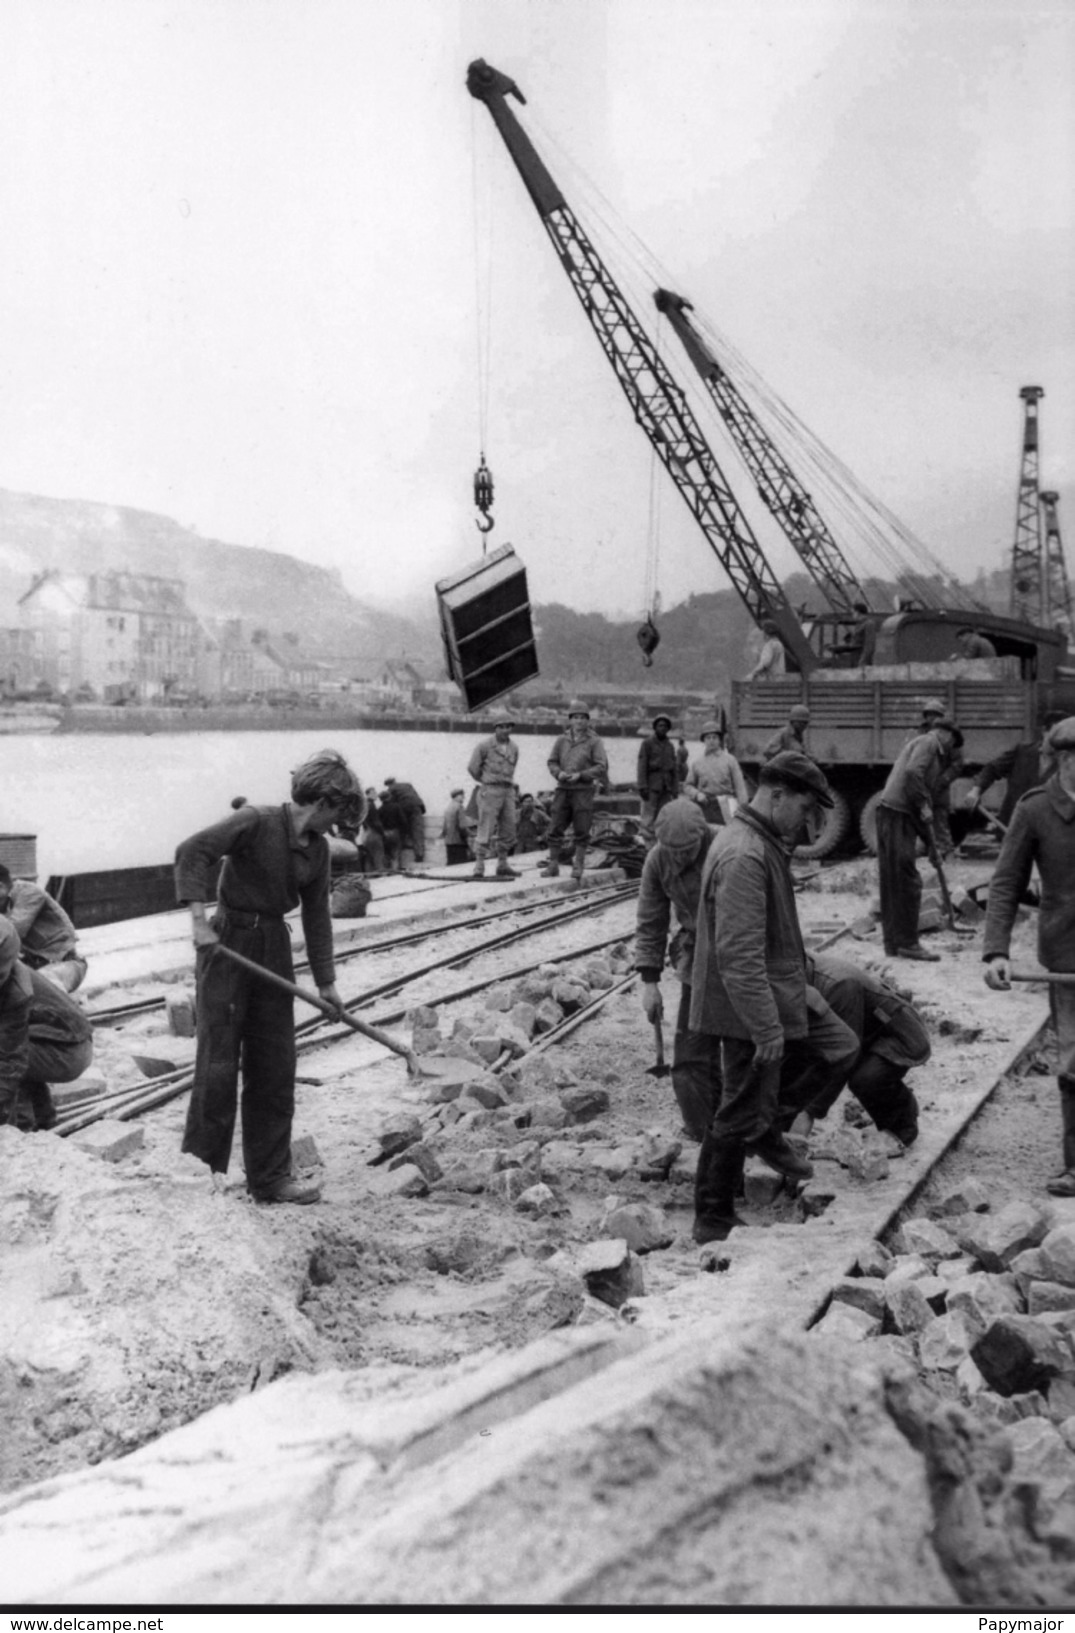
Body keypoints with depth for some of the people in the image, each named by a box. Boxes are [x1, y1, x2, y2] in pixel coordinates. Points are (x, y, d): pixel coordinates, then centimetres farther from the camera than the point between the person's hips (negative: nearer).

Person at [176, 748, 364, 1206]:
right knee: (219, 1060, -4)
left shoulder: (317, 849, 6)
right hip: (227, 942, -7)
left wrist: (325, 980, 11)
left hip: (274, 947, 7)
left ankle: (269, 1178, 18)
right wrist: (198, 917, -29)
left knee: (275, 1066, 8)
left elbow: (316, 915, 11)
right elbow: (192, 851, -22)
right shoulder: (257, 822, -14)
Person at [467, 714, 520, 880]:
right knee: (486, 830, -8)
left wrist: (507, 782, 12)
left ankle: (503, 865, 17)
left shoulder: (514, 748, 11)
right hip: (490, 791, -6)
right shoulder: (485, 745, -6)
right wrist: (486, 781, 10)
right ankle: (479, 867, -6)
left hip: (508, 791, 6)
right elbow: (473, 767, -1)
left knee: (508, 830, 8)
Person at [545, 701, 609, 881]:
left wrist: (580, 775, -16)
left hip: (583, 790, -3)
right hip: (563, 790, 3)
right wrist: (559, 773, -10)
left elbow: (602, 766, -7)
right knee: (554, 829, 2)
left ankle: (578, 865, 10)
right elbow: (552, 761, 11)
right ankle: (553, 865, 9)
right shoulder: (561, 740, 8)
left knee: (581, 831, 1)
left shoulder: (594, 741, -1)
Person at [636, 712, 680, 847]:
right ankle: (649, 847, -5)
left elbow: (674, 768, 16)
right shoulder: (647, 743, 2)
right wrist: (642, 786, -13)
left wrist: (675, 789, 9)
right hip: (651, 786, -5)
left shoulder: (670, 746, 16)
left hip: (666, 788, 5)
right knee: (649, 819, -6)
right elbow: (642, 766, -5)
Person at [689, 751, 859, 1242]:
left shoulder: (764, 841, 8)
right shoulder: (743, 857, -27)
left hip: (783, 990, 10)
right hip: (749, 1005, -10)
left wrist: (797, 985, 27)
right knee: (742, 1116, 1)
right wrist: (766, 1029, -26)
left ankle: (768, 1133, 29)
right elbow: (739, 955, -30)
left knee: (840, 1048, 19)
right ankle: (713, 1220, 17)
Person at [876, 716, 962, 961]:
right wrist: (924, 805, -14)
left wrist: (931, 842, 27)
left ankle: (893, 943, 15)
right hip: (897, 814, -10)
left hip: (890, 814, 10)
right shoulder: (929, 742, -1)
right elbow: (912, 772, -22)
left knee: (892, 883, 11)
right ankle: (907, 943, -3)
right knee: (907, 881, -6)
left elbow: (928, 789, 28)